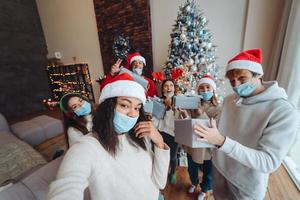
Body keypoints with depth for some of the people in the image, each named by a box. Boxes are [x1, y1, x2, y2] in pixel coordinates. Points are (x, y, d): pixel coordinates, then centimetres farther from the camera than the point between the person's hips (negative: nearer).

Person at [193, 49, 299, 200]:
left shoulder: (284, 112, -24)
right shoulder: (229, 100, -7)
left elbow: (269, 162, -28)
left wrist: (222, 141, -39)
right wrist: (205, 131, -15)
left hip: (247, 184, -4)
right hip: (219, 170, 4)